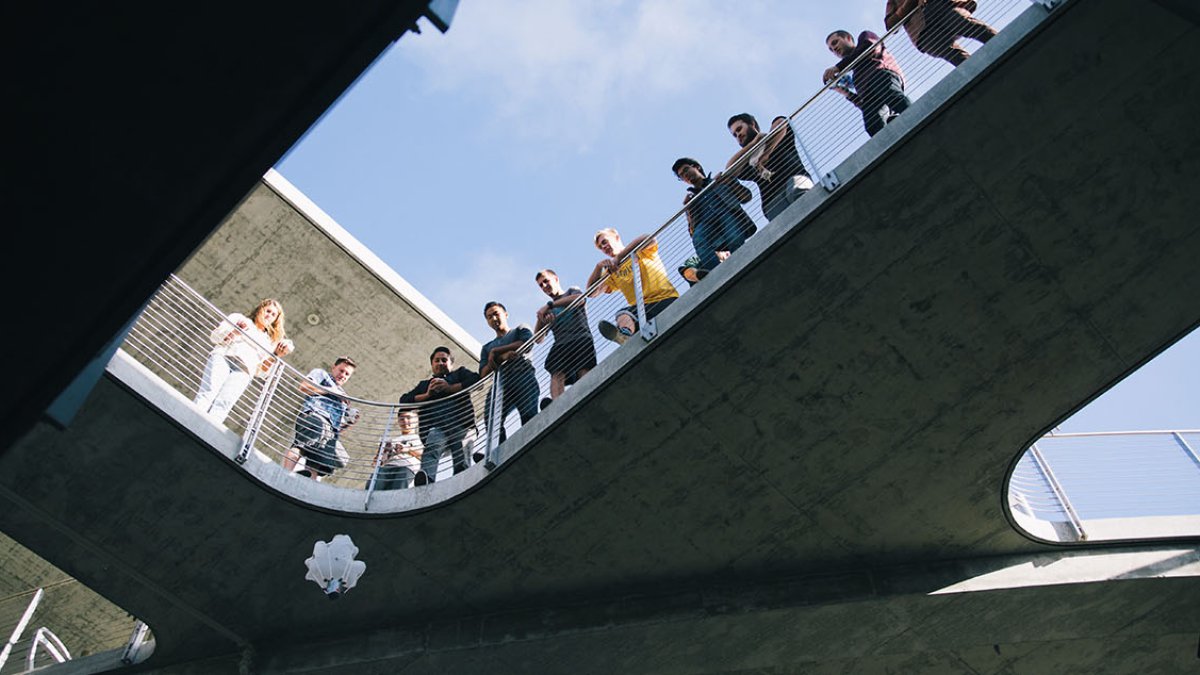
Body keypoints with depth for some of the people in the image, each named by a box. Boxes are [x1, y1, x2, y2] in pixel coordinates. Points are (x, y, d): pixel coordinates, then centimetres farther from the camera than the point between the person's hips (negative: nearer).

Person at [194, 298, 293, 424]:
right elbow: (214, 336, 15)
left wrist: (277, 354, 4)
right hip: (223, 356, -1)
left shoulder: (269, 341, 32)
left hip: (244, 370, 1)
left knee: (222, 405, -26)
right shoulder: (238, 318, 28)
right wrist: (235, 331, -2)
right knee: (207, 393, -28)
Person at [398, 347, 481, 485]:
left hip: (458, 423, 1)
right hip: (433, 428, -1)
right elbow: (404, 401, 24)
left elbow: (475, 379, 9)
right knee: (433, 441, -36)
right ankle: (427, 477, -60)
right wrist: (427, 395, 8)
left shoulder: (460, 373, 32)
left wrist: (450, 388, 0)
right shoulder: (424, 384, 39)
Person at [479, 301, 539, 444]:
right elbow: (483, 373, 17)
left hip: (523, 378, -2)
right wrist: (503, 357, -2)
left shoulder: (521, 330, 28)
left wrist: (496, 352, 7)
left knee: (528, 416, -27)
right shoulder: (487, 347, 36)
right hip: (501, 384, 3)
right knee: (492, 419, -26)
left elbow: (527, 343, 3)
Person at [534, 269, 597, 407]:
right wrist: (541, 320, 3)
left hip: (581, 337, -3)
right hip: (560, 343, 3)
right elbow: (537, 338, 25)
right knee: (557, 374, -25)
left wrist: (549, 305, -6)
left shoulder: (572, 291, 24)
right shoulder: (549, 311, 35)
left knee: (584, 370, -26)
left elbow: (580, 298, -4)